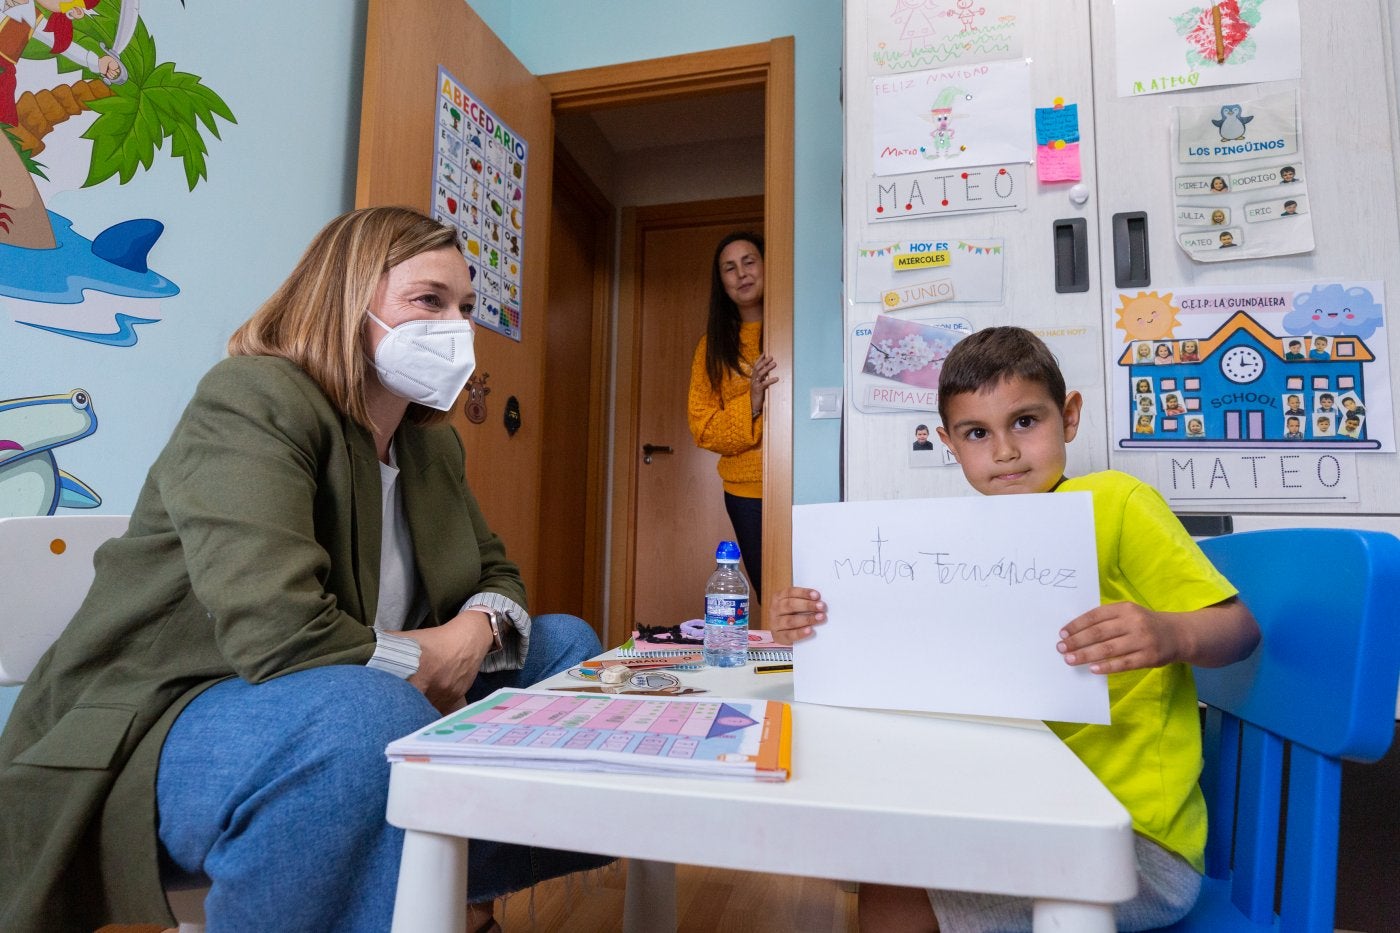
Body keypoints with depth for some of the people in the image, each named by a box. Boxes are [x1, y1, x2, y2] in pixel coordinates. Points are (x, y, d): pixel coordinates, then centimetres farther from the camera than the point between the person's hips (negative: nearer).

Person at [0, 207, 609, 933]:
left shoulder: (432, 442, 5)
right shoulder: (251, 401, -19)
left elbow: (496, 574, 13)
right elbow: (280, 635, -33)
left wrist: (480, 626, -11)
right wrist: (429, 658, -17)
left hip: (362, 701, 9)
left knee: (567, 644, 7)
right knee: (370, 712, -40)